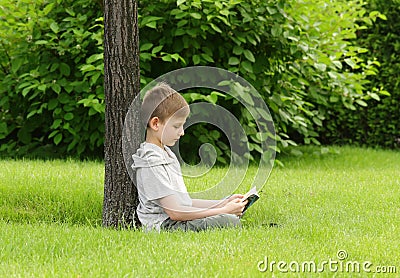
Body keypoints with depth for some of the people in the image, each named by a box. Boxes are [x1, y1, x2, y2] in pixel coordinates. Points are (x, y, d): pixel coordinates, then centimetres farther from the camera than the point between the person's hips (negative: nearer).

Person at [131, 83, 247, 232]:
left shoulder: (167, 154, 18)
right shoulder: (151, 162, -16)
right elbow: (174, 211, -21)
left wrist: (223, 203, 6)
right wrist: (223, 211, -18)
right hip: (165, 225, -11)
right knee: (230, 221, -24)